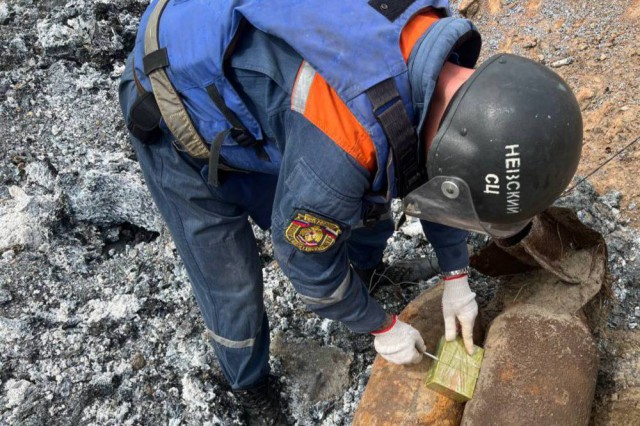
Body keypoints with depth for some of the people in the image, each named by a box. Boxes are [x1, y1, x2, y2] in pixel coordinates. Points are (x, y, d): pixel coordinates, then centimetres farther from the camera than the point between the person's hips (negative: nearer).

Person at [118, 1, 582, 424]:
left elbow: (431, 168, 2)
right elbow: (307, 261, -21)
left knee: (364, 212, 14)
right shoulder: (340, 146, -42)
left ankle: (362, 270, 48)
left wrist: (457, 277, 7)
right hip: (184, 117, -6)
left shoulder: (436, 44, -17)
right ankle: (250, 386, 34)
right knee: (231, 288, 3)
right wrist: (382, 327, -4)